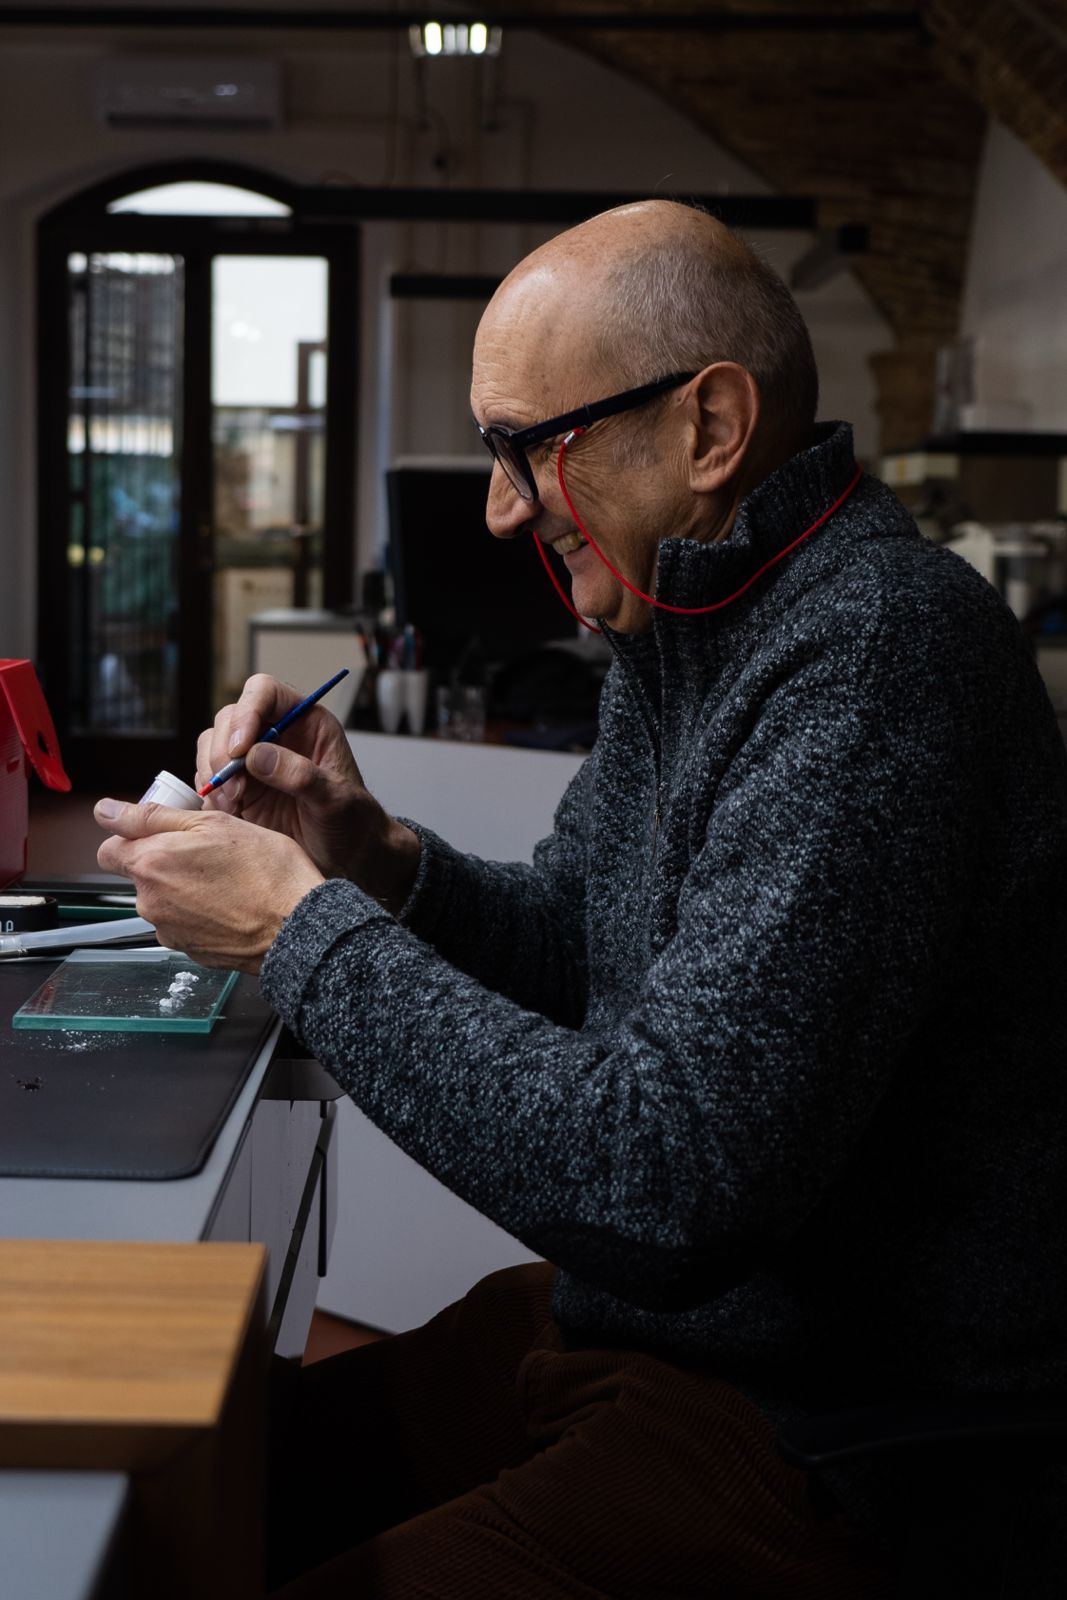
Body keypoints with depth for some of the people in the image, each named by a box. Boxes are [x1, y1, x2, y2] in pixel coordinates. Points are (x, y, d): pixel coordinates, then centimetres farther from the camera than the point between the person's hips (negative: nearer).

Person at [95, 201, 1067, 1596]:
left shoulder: (874, 654, -26)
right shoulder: (681, 623, 7)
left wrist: (302, 930, -20)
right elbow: (576, 953, 17)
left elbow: (666, 1187, -31)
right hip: (622, 1324, 9)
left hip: (820, 1453, -9)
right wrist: (374, 863, -3)